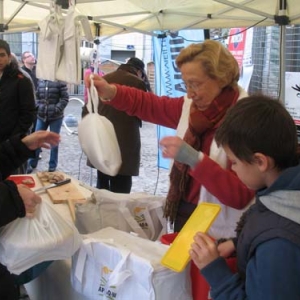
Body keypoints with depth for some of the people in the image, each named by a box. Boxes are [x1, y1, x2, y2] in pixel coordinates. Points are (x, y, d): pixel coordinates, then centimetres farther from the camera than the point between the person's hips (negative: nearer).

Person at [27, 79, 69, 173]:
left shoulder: (60, 81, -9)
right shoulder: (40, 81, 4)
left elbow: (65, 98, -10)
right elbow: (36, 96, 11)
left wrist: (56, 110, -16)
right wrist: (38, 107, -3)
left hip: (56, 117, -3)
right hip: (41, 116, 4)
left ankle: (52, 165, 22)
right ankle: (32, 163, 20)